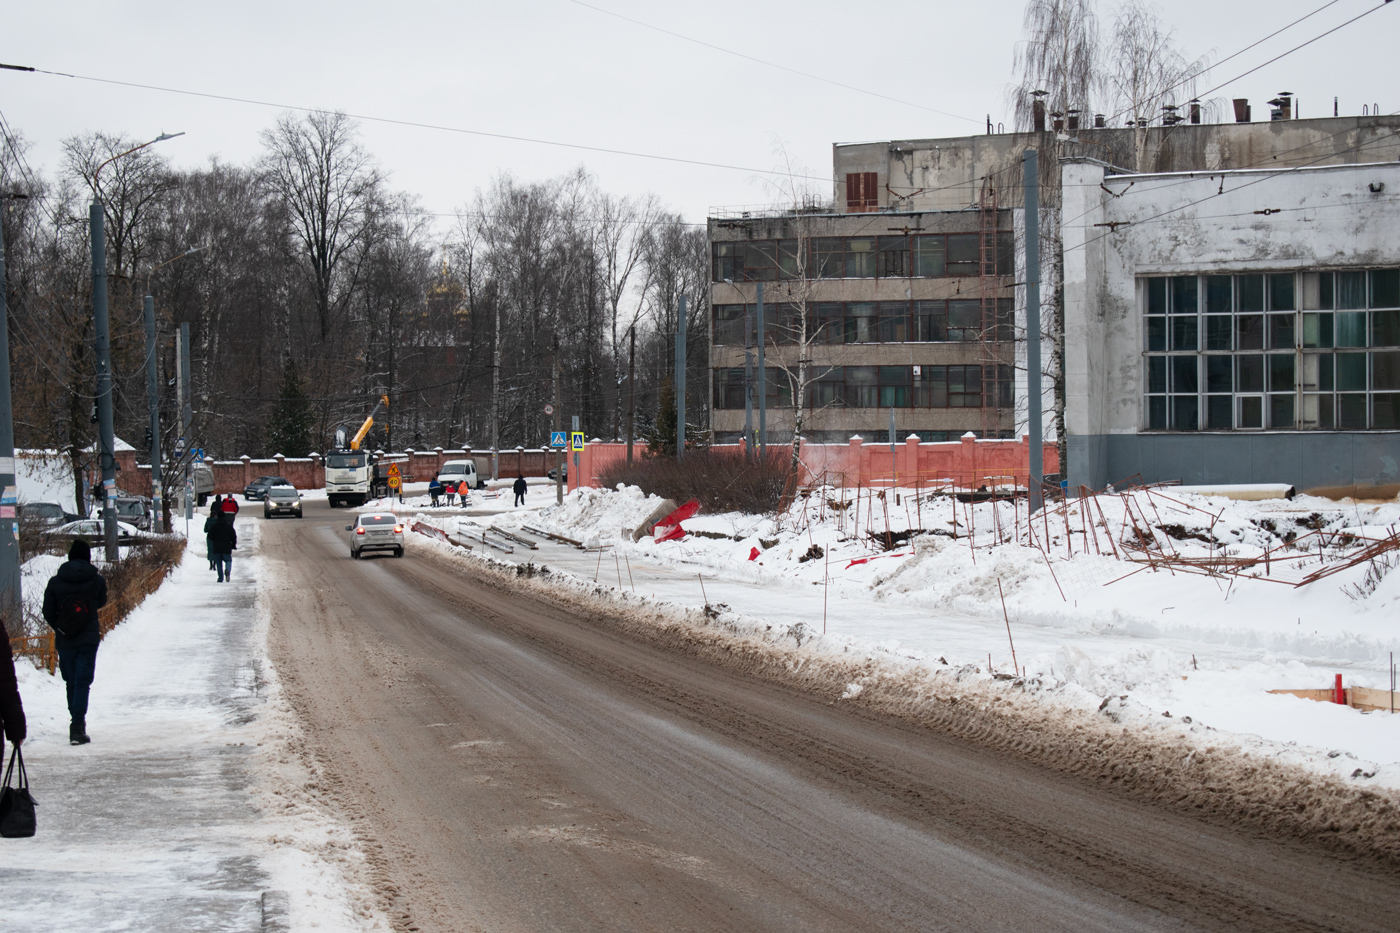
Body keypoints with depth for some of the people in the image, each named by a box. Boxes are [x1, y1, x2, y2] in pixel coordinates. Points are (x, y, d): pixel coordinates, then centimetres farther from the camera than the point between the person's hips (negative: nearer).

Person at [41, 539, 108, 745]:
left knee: (71, 681, 16)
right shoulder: (97, 580, -7)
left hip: (64, 641, 2)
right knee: (83, 682, -2)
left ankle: (77, 723, 27)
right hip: (89, 639, -2)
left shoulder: (55, 582, -4)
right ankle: (77, 728, -14)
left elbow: (48, 612, 0)